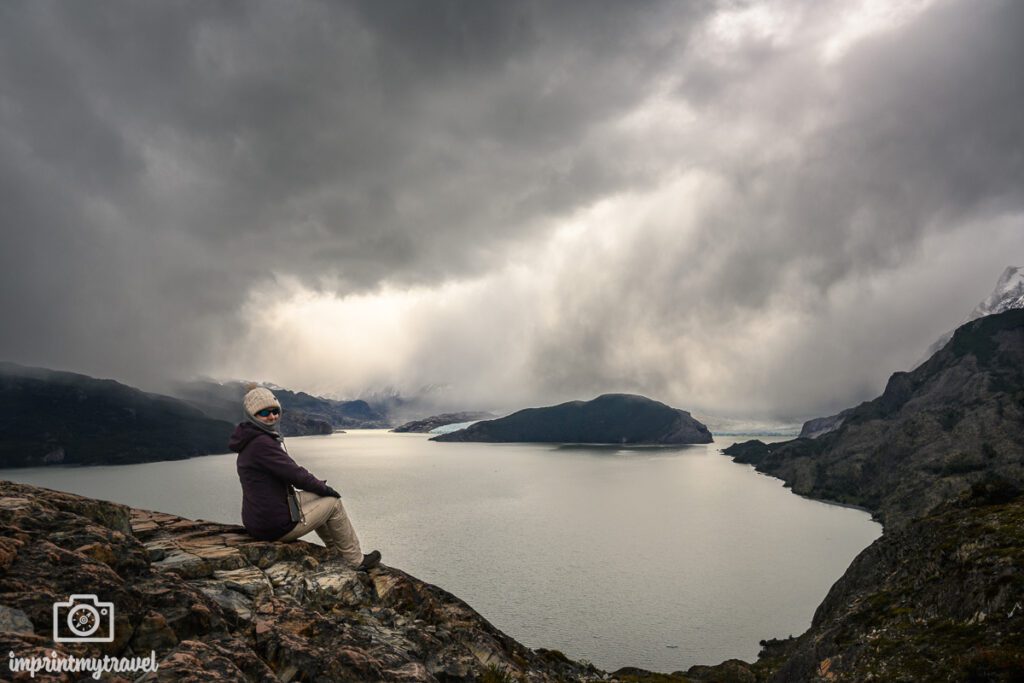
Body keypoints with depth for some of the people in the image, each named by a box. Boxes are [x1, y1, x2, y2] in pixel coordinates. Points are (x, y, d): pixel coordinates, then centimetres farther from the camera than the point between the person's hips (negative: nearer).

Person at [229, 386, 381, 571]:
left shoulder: (250, 441, 10)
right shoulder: (262, 443, -23)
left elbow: (287, 473, 18)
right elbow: (295, 474, -21)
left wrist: (318, 485, 15)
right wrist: (326, 489, -5)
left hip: (255, 521, 10)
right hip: (276, 526, -10)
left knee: (316, 496, 26)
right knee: (333, 503, 4)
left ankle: (336, 550, 37)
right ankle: (355, 561, 16)